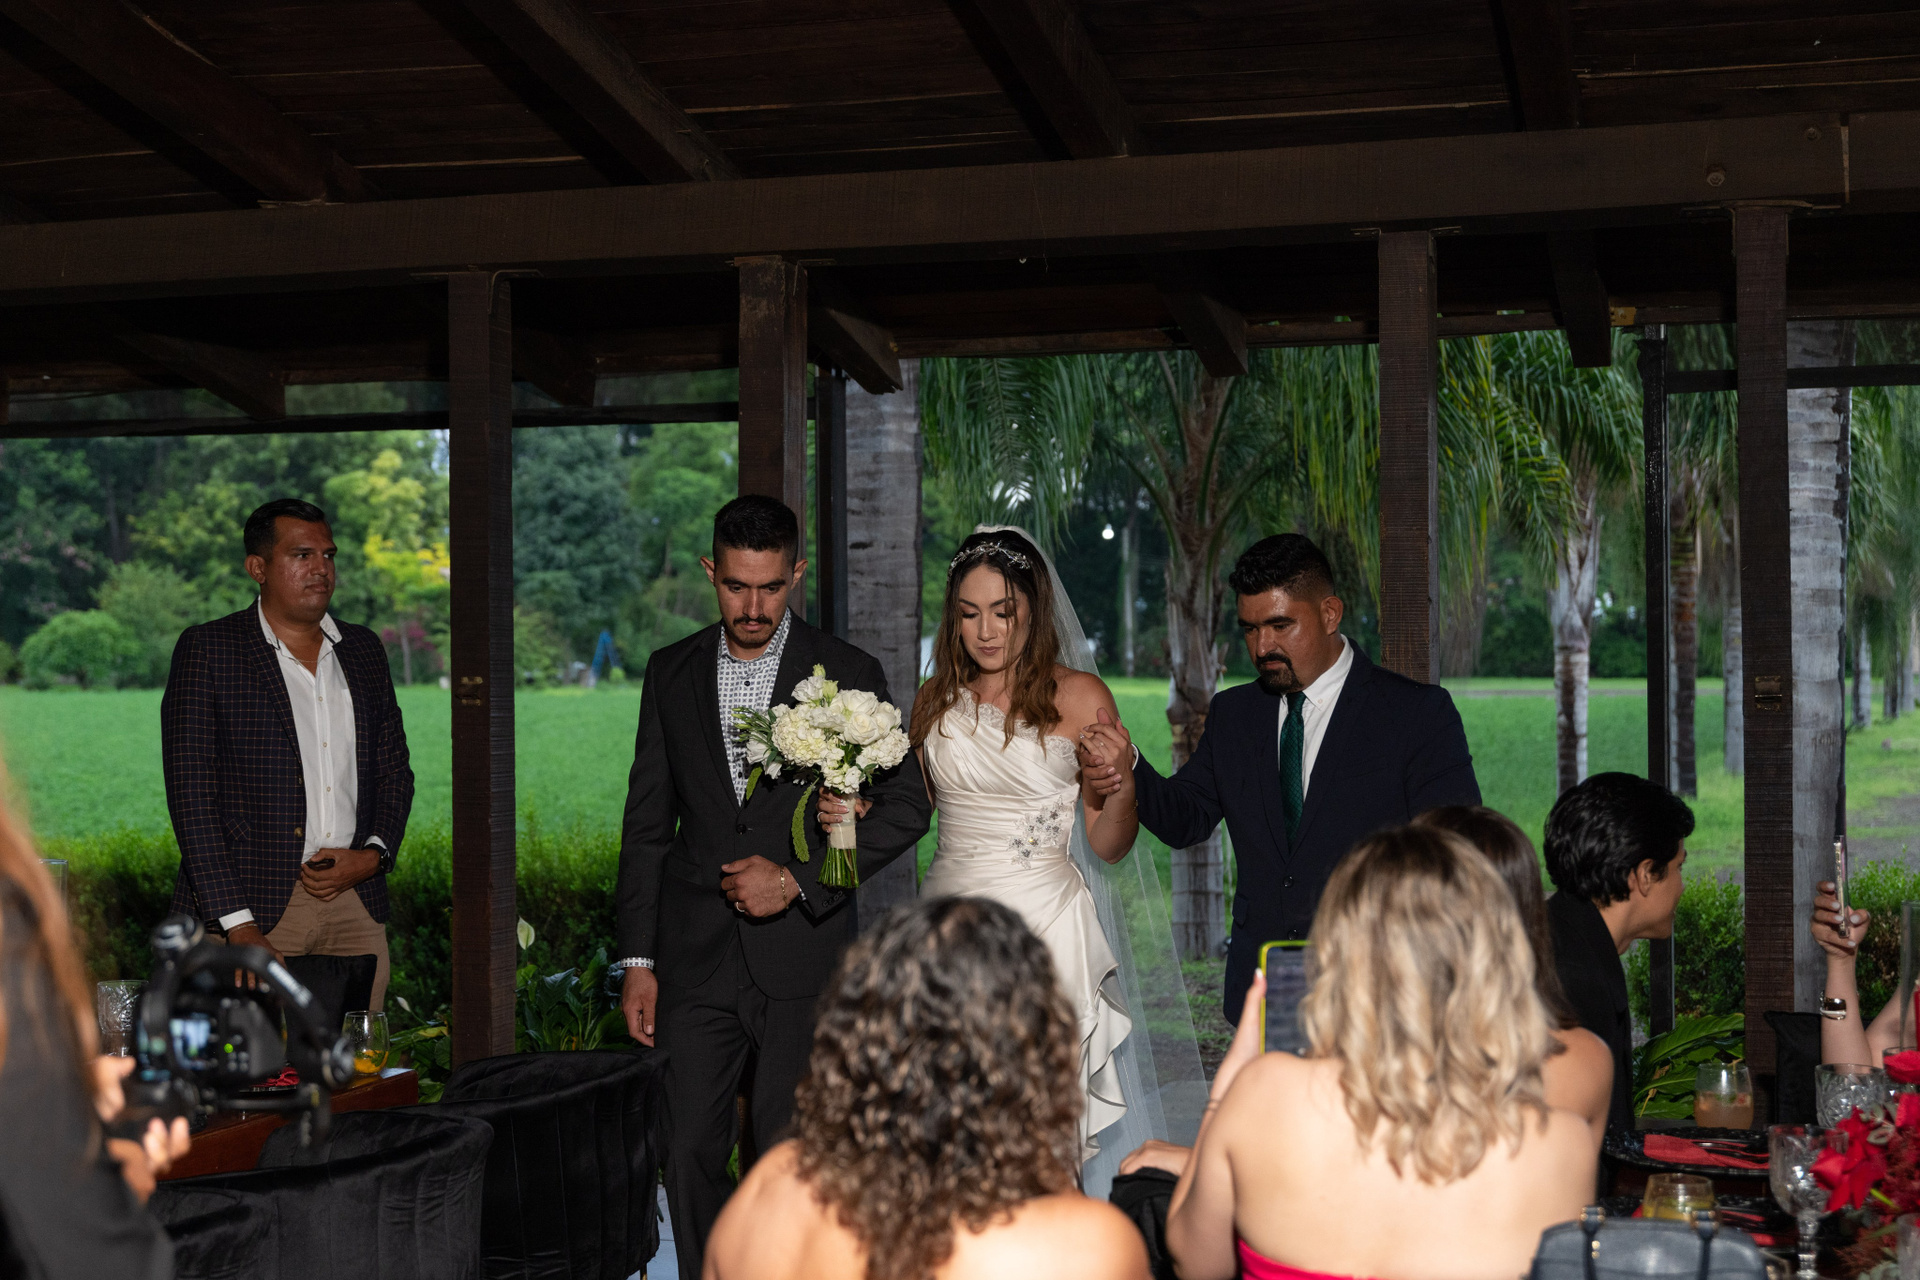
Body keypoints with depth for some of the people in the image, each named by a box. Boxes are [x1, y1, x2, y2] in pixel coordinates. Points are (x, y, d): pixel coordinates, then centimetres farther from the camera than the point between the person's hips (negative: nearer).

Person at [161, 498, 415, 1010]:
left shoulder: (364, 650, 15)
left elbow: (395, 770, 20)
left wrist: (374, 854, -1)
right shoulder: (207, 650, 0)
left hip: (356, 907, 4)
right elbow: (191, 794, -6)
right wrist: (237, 925, -13)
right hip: (253, 908, -4)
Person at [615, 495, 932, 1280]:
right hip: (695, 956, 2)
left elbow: (906, 804, -2)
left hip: (802, 955, -2)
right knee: (689, 1155, 1)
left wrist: (798, 879, -11)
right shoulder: (672, 673, 8)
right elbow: (647, 823, 10)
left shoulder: (849, 675, 0)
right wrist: (637, 958, 5)